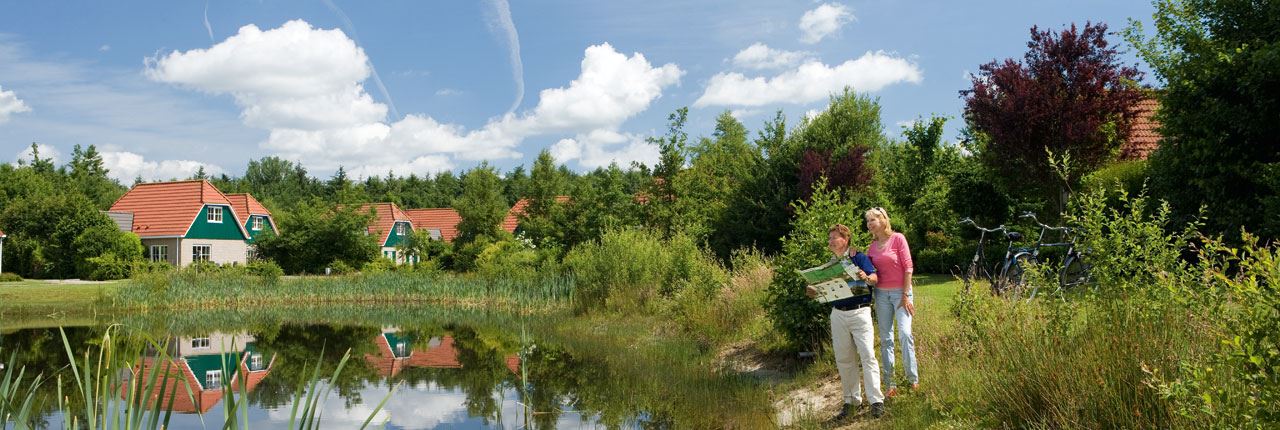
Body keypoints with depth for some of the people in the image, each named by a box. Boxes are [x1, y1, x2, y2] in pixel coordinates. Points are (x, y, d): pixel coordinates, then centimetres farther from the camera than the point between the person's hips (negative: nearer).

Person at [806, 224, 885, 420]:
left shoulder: (858, 257, -2)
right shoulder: (829, 264, 13)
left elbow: (875, 278, -9)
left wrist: (867, 277, -31)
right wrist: (813, 292, -3)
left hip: (859, 312, -5)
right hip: (837, 315, 5)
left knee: (867, 355, -10)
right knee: (844, 360, 7)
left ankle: (876, 401, -7)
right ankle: (851, 401, 16)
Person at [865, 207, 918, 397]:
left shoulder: (898, 238, -3)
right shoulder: (871, 246, 10)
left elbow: (908, 267, -6)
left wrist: (906, 295, -11)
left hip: (900, 292, -4)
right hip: (881, 294, 5)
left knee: (905, 334, -16)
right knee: (885, 339, 2)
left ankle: (913, 379, -5)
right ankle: (890, 385, 4)